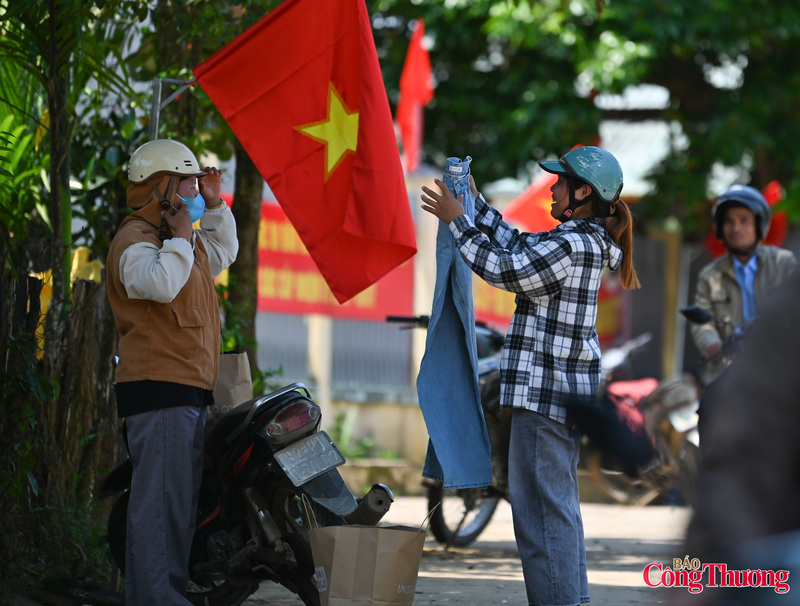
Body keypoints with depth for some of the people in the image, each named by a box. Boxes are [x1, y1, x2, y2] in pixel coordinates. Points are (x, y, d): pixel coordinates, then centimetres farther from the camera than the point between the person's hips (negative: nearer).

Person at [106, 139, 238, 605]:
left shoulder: (180, 239, 22)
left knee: (185, 493, 12)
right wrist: (180, 237, -17)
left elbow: (222, 255, 39)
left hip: (190, 389, 11)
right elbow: (160, 284, -28)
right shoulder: (136, 240, -10)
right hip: (159, 389, -11)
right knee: (163, 492, -14)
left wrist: (214, 206, 26)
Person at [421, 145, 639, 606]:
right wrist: (475, 201, 24)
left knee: (541, 507, -7)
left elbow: (503, 269, -16)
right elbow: (518, 247, 21)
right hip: (567, 393, 11)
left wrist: (457, 220, -7)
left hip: (545, 394, -11)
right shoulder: (582, 240, 12)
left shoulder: (571, 246, -19)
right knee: (559, 504, 17)